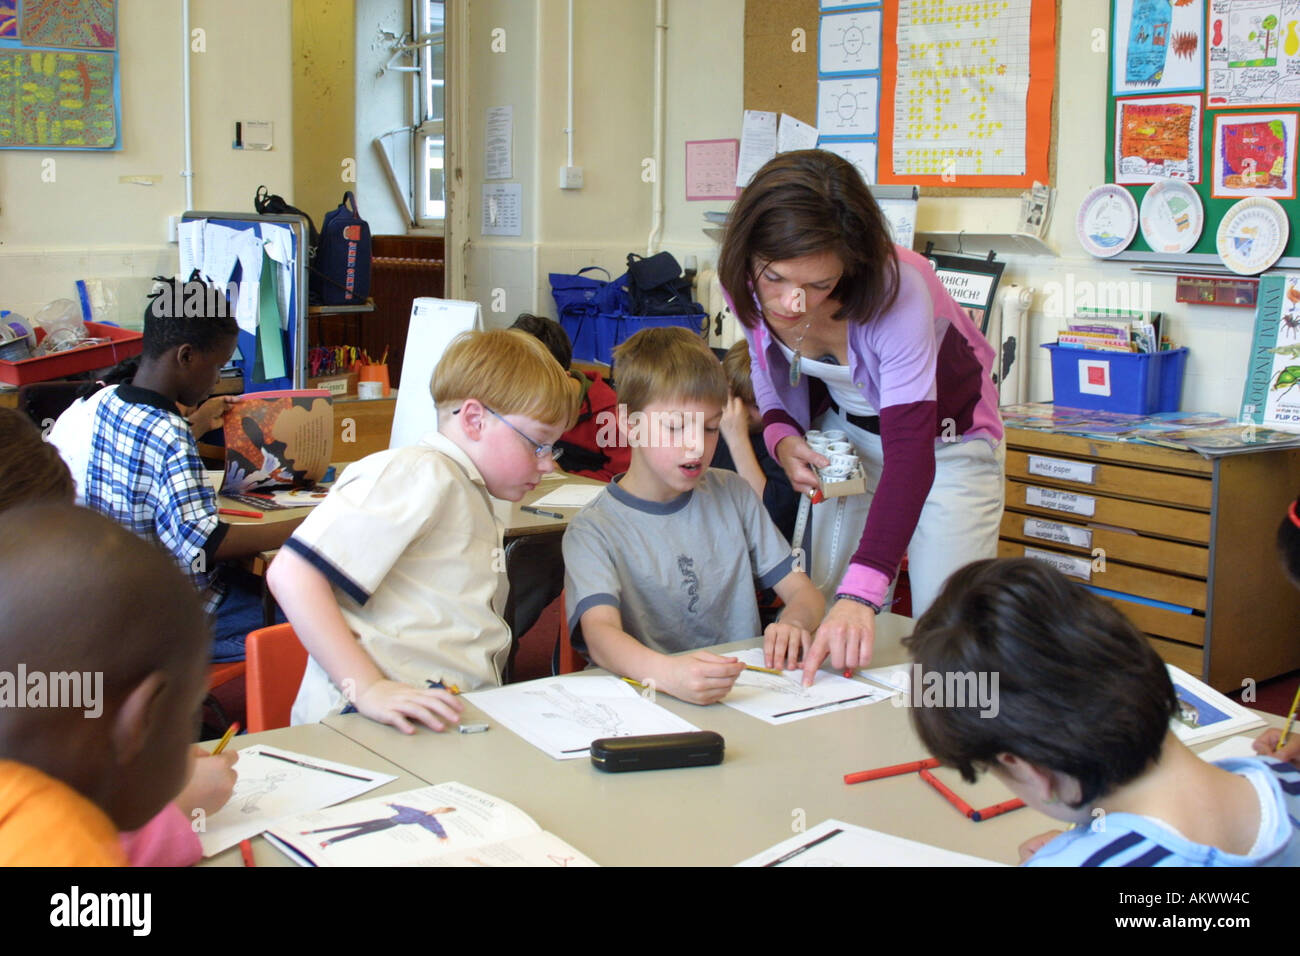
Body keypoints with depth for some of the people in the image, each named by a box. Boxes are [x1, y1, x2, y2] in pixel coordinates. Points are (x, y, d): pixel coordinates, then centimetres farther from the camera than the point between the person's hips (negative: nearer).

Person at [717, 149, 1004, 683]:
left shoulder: (898, 292, -38)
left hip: (944, 440, -4)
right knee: (825, 611, 0)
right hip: (845, 431, 4)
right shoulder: (746, 283, -22)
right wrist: (782, 436, -19)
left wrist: (861, 594, -53)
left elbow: (910, 456, -42)